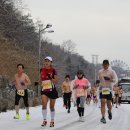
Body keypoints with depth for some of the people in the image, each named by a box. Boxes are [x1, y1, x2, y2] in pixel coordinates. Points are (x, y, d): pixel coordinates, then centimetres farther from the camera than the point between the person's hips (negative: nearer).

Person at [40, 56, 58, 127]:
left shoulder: (53, 70, -6)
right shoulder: (42, 70, 4)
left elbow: (56, 81, -9)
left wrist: (51, 78, -24)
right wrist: (41, 83, 7)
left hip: (52, 90, -2)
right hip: (44, 90, 2)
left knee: (52, 107, 7)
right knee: (44, 104, -20)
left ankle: (52, 121, 25)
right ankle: (44, 120, -11)